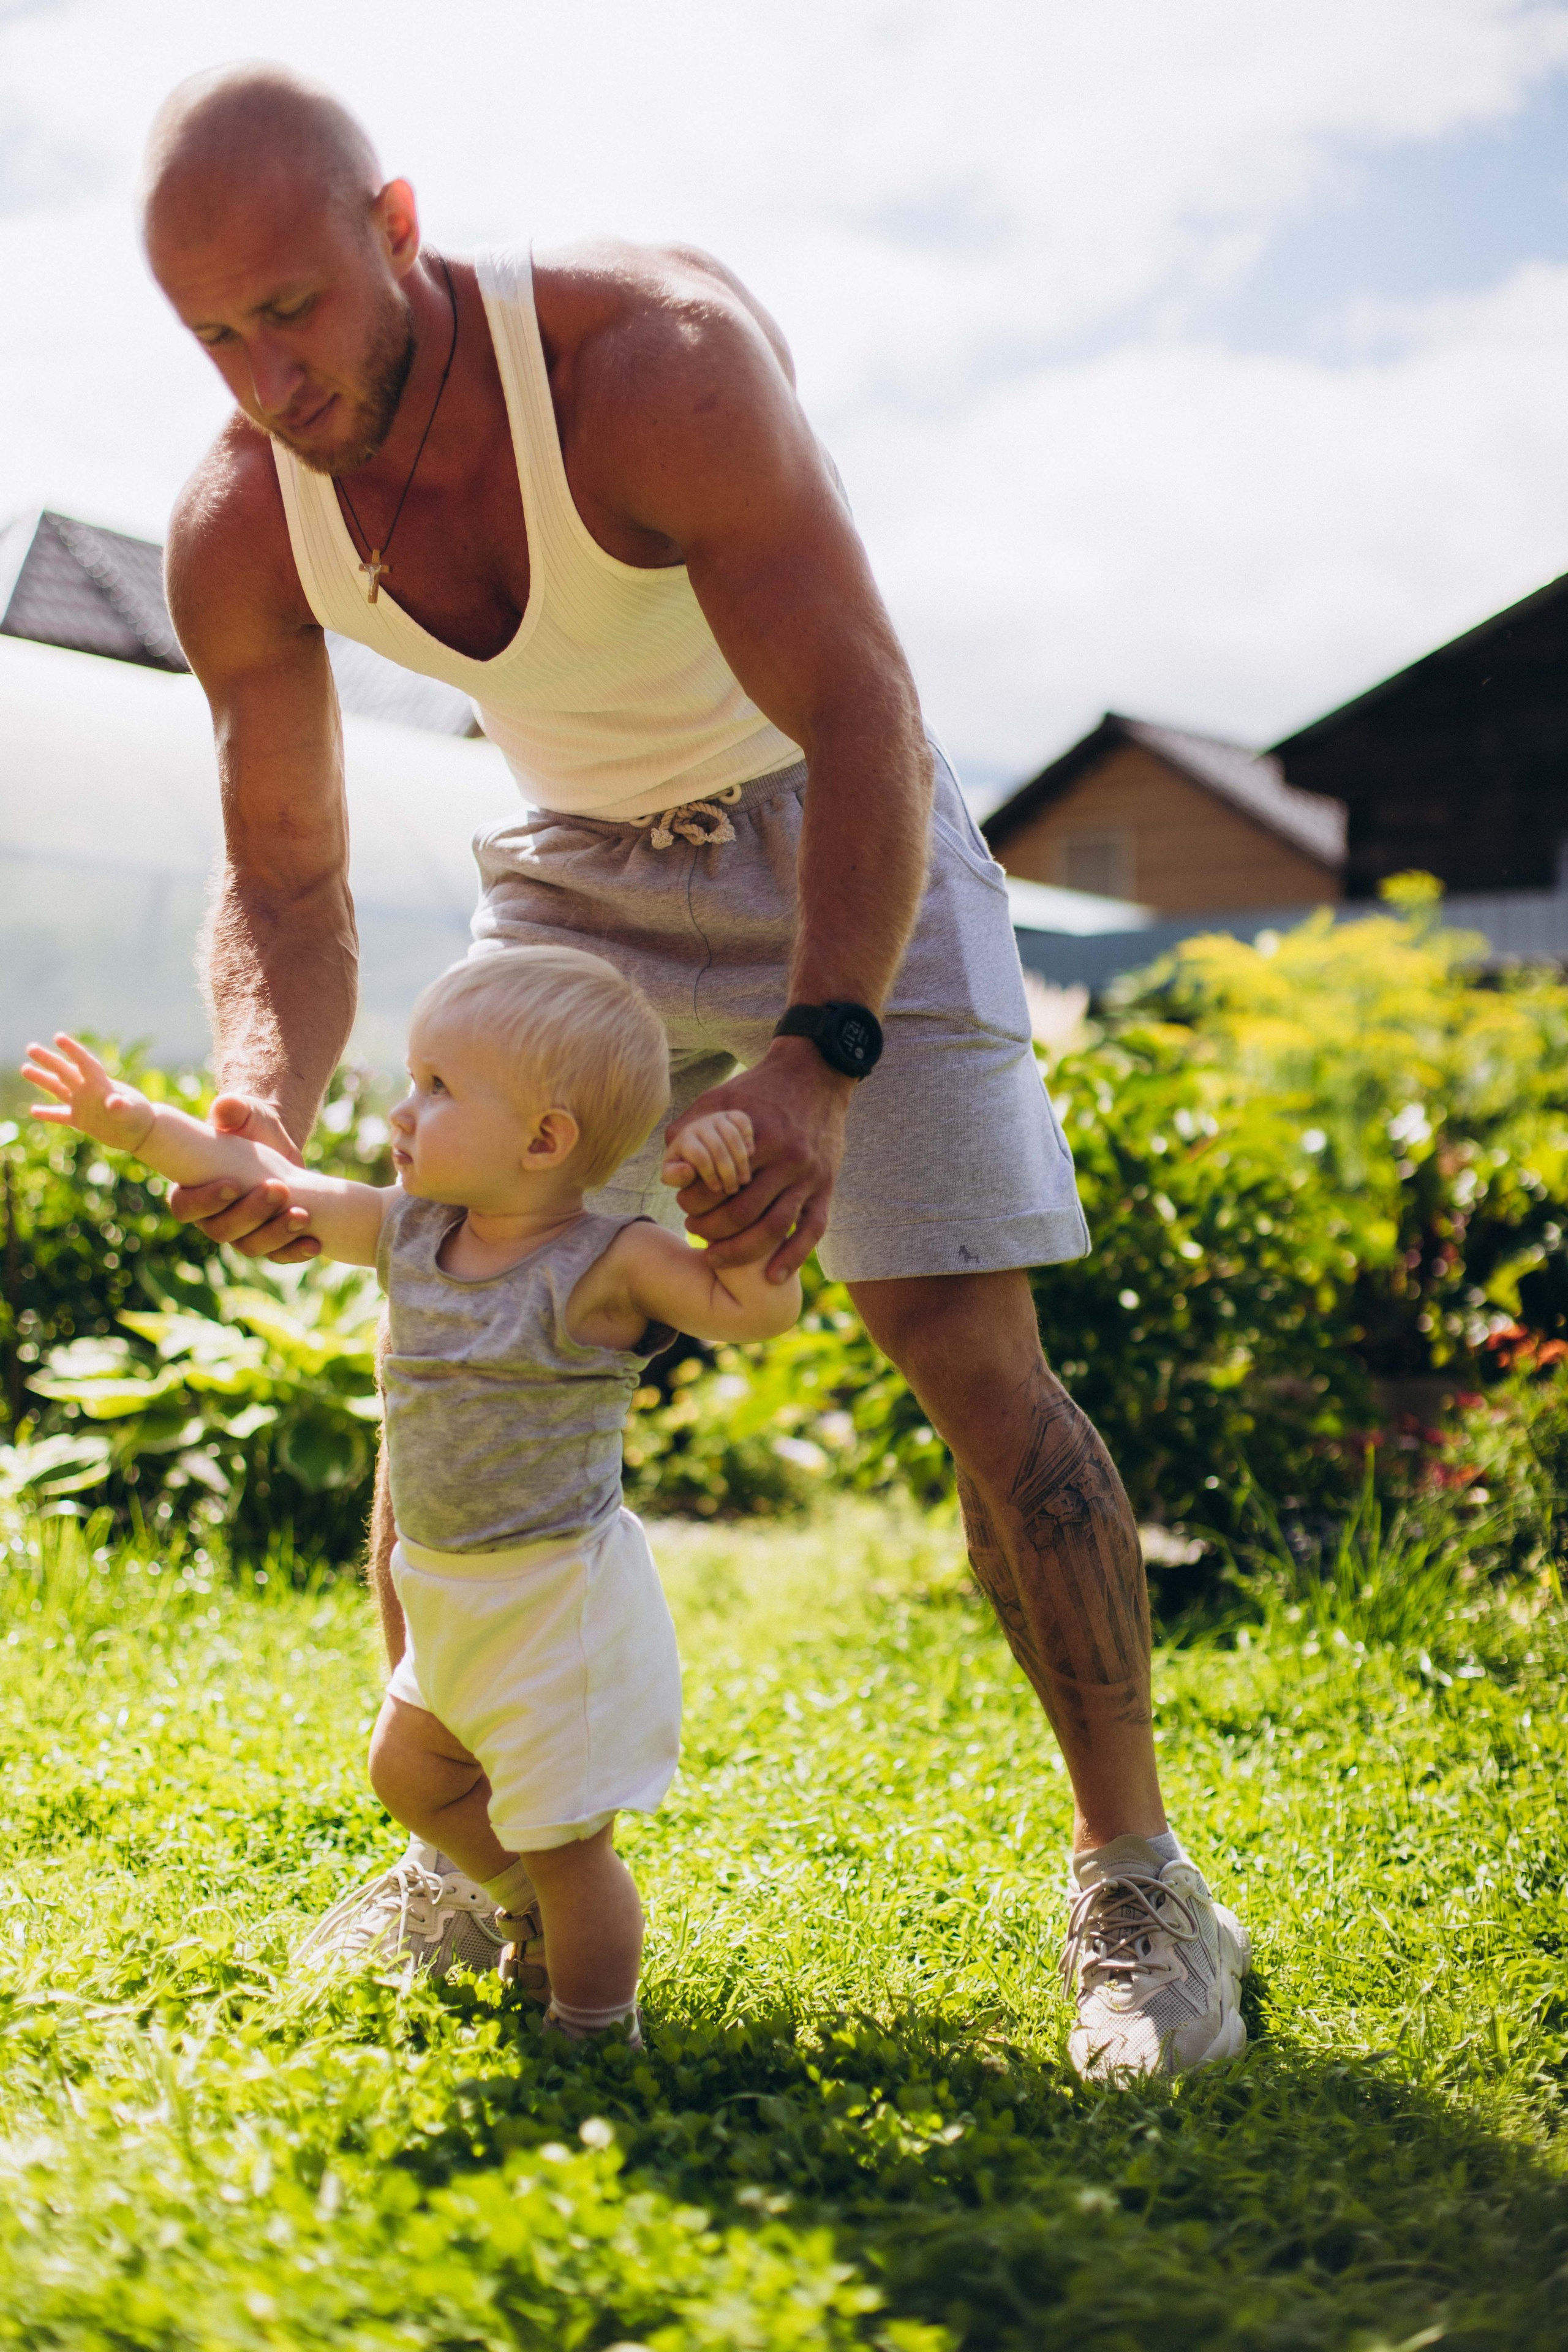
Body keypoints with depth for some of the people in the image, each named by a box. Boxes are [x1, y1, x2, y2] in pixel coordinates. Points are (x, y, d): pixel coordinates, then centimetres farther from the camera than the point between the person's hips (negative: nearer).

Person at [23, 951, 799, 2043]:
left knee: (562, 1837, 0)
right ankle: (536, 1913, 48)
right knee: (410, 1772, 27)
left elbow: (759, 1308, -28)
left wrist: (735, 1189, -38)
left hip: (561, 1595, -9)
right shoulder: (410, 1230, 1)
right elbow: (270, 1182, 8)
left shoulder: (606, 1266, -20)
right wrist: (138, 1121, 8)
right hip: (453, 1597, 9)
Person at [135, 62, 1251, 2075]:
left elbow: (864, 725, -33)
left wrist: (818, 1057, -46)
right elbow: (284, 875, -8)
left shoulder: (655, 362, -32)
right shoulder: (238, 534, -16)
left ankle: (1136, 1881, 1)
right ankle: (466, 1855, 15)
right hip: (578, 868, 5)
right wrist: (265, 1102, -29)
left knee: (972, 1362, -13)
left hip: (834, 832, -4)